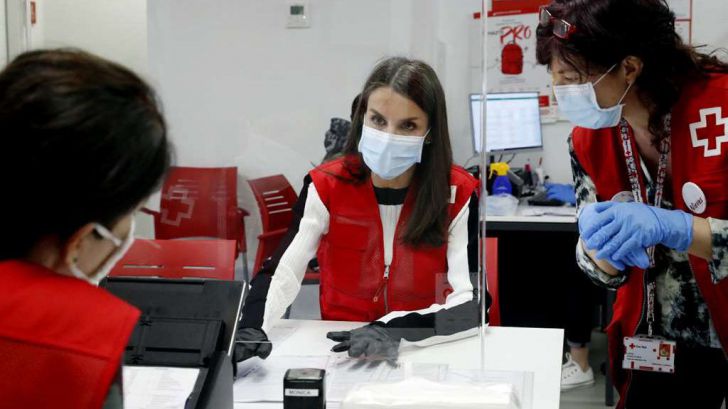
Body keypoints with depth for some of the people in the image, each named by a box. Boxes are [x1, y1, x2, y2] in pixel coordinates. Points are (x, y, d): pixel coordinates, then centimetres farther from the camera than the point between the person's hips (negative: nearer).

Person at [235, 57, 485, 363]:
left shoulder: (458, 194, -10)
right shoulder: (327, 186, -7)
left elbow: (473, 302, -17)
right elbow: (280, 273, -15)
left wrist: (394, 331, -32)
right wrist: (251, 329, -35)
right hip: (338, 350, 0)